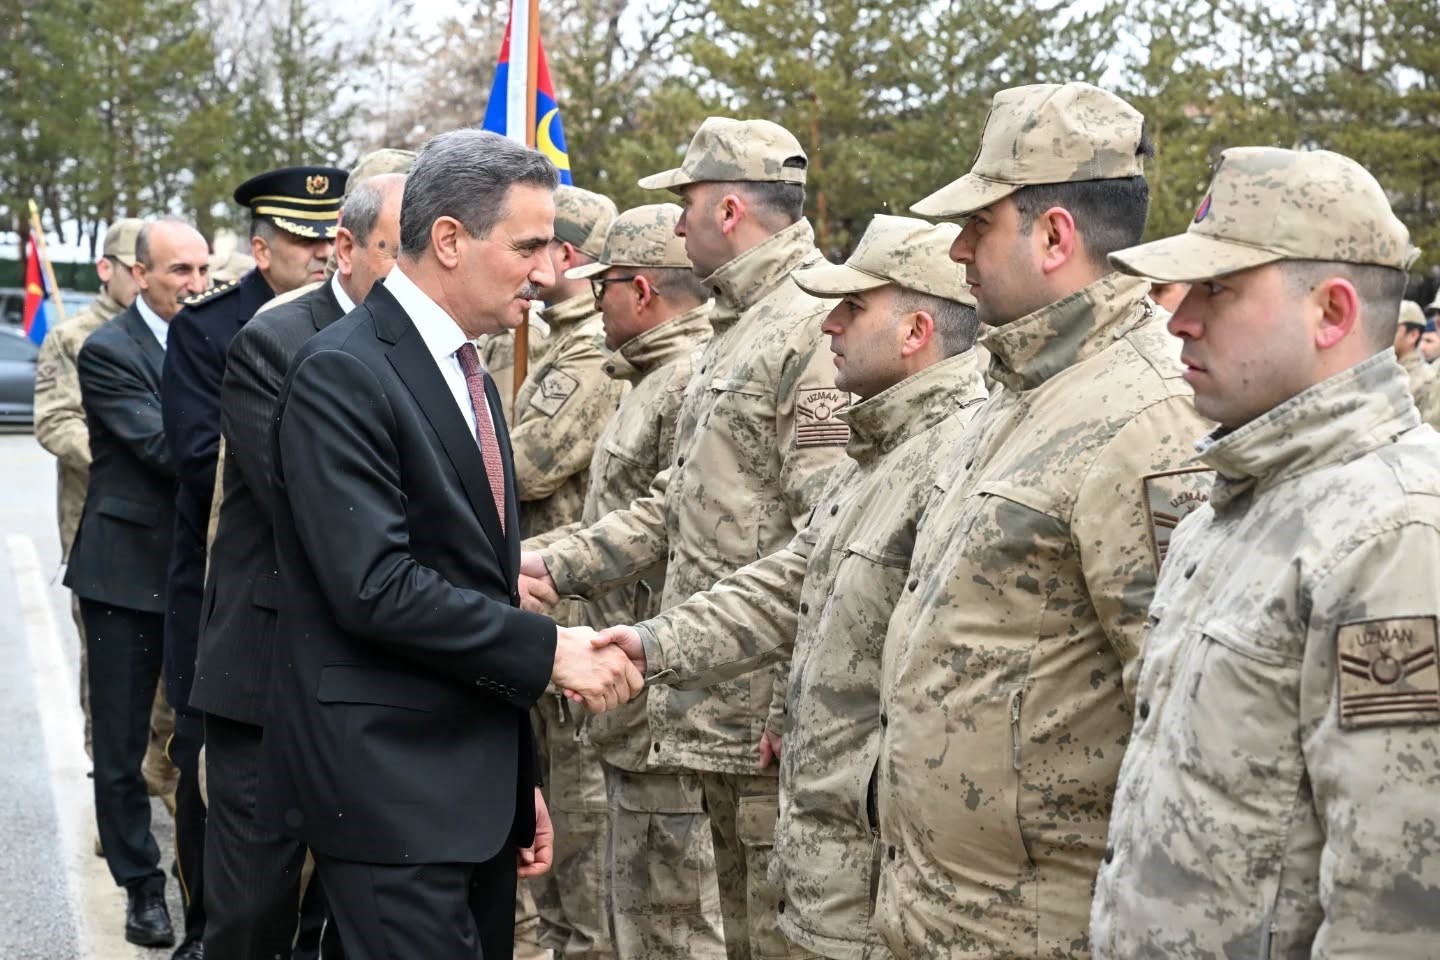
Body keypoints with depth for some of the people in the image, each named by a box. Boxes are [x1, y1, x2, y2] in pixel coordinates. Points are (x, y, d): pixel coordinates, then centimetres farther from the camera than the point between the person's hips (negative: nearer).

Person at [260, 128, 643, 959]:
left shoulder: (470, 377, 15)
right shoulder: (343, 371, -13)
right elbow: (375, 586, -22)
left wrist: (522, 779, 16)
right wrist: (548, 649, -16)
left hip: (479, 780, 9)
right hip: (389, 785, -9)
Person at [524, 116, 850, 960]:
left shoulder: (816, 329, -15)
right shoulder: (739, 327, 18)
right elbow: (679, 501, 21)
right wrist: (559, 567, 15)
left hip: (776, 704, -10)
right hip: (717, 701, 10)